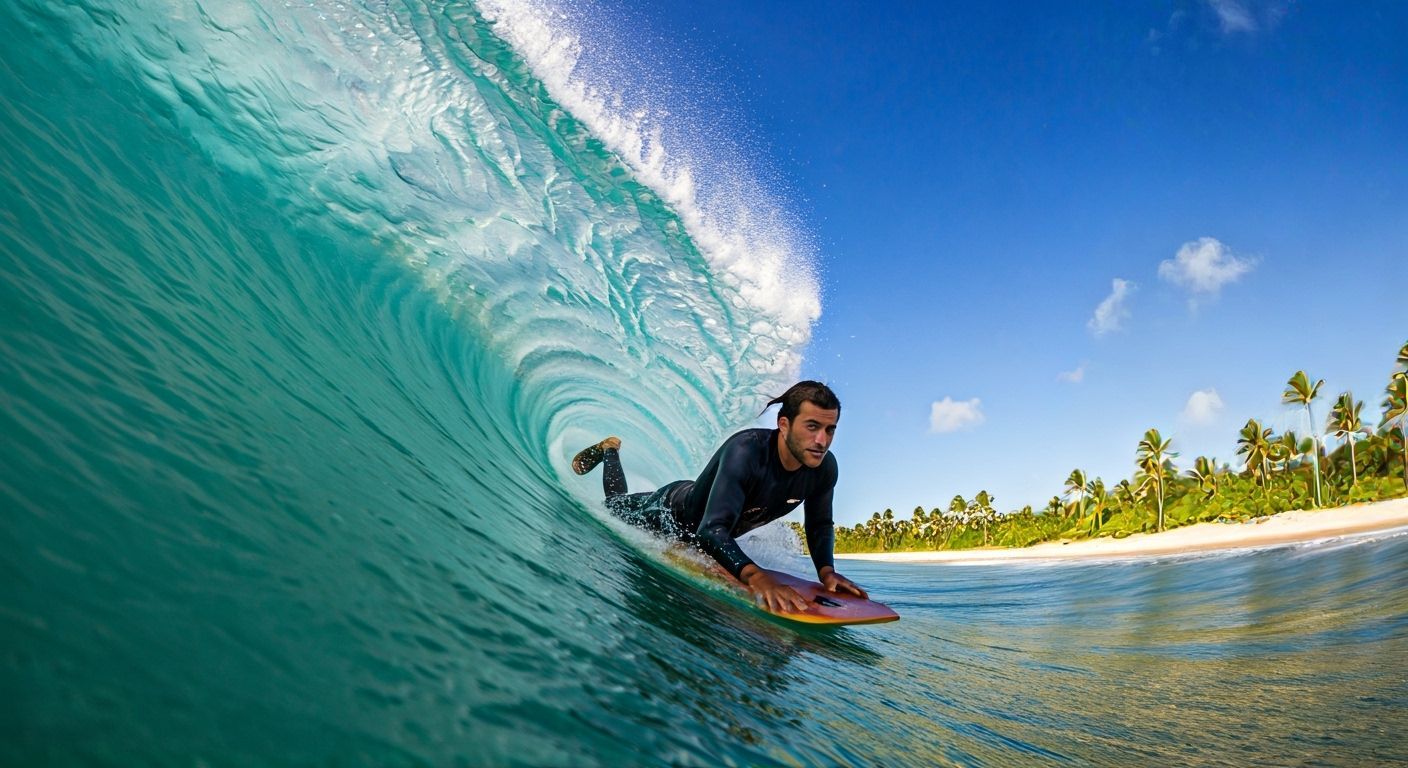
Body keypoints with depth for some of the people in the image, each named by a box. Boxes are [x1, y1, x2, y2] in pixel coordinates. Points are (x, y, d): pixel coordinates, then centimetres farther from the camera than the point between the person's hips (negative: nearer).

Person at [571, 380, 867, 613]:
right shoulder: (745, 451, -47)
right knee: (613, 508, 27)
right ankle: (610, 450, 52)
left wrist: (826, 571, -27)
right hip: (673, 511, -6)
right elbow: (712, 530, -54)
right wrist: (756, 576, -70)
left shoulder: (824, 467, -27)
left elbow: (819, 525, -9)